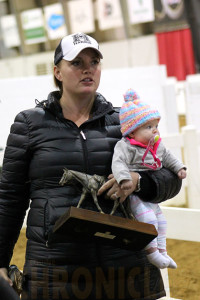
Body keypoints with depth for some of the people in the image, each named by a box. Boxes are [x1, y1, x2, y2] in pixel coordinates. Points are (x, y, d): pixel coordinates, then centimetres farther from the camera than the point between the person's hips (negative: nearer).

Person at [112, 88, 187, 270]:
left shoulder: (157, 146, 7)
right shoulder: (125, 146, -20)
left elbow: (167, 157, 24)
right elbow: (118, 163, -34)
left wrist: (179, 168, 13)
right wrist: (125, 179, -48)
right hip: (133, 194, -9)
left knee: (160, 218, 14)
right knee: (147, 218, -21)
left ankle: (162, 251, 26)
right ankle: (151, 251, -11)